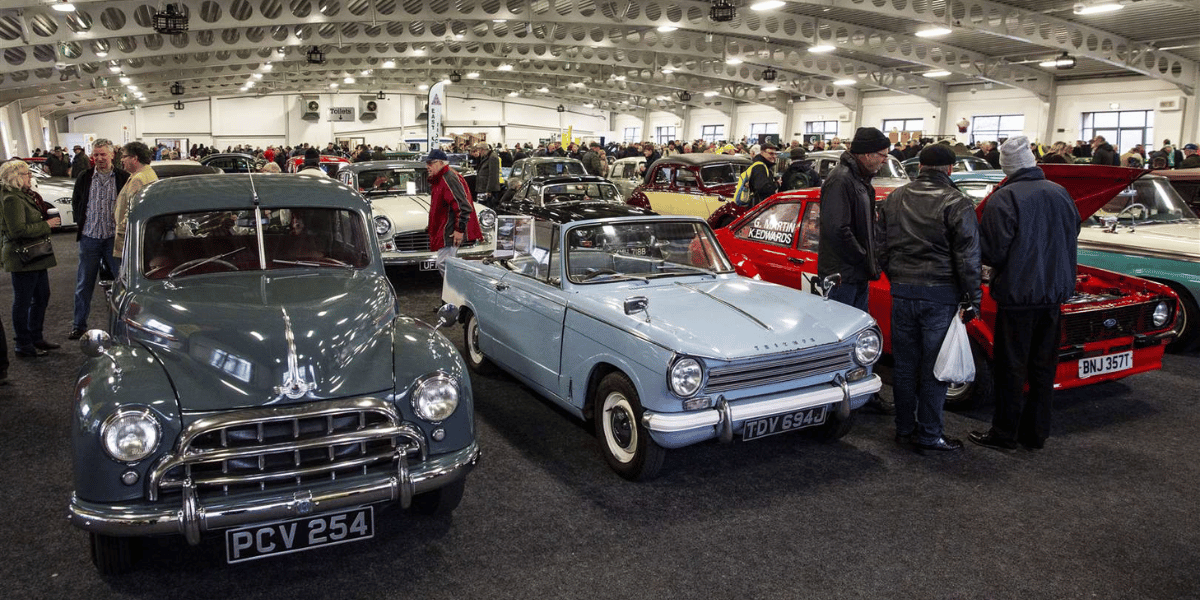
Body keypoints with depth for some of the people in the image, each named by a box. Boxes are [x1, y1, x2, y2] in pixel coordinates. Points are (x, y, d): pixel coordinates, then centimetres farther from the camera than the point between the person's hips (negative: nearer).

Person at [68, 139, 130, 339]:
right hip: (89, 238, 2)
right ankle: (79, 325, 19)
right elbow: (75, 203, 15)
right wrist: (82, 223, 7)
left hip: (114, 238, -2)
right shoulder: (84, 177, 4)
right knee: (84, 283, 9)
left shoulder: (123, 177, -2)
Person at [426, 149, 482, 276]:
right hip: (443, 232, 11)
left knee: (444, 265, -13)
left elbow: (464, 207, -24)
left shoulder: (449, 179, -18)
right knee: (443, 265, 16)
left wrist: (460, 229, -24)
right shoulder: (438, 180, 16)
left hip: (450, 233, -11)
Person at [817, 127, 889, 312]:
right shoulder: (840, 180, -17)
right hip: (841, 275, -10)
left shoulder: (861, 179, 16)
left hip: (859, 275, 10)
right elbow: (838, 230, -24)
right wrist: (865, 260, -16)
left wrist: (870, 261, 11)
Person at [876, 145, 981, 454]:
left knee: (904, 365, 12)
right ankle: (928, 434, 10)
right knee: (934, 367, 3)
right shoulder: (957, 204, -8)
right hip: (940, 294, -5)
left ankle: (904, 429, 20)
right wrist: (974, 299, -3)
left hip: (902, 292, 5)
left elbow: (881, 246, 13)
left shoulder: (893, 200, 7)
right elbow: (968, 257, -9)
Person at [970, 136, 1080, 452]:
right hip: (1055, 292, 6)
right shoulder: (1061, 194, 4)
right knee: (1044, 366, 13)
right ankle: (1036, 432, 22)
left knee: (1011, 367, 3)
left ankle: (1004, 434, 11)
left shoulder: (1003, 199, -14)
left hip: (1017, 294, -6)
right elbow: (1073, 235, 16)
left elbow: (993, 252, -15)